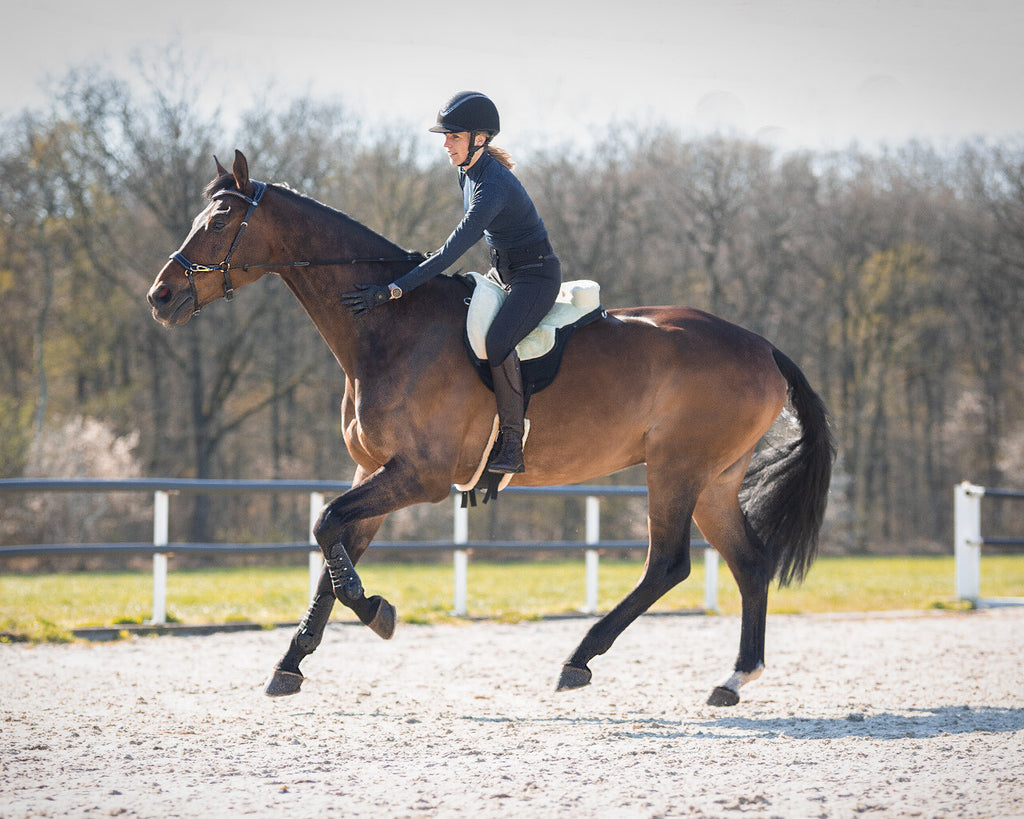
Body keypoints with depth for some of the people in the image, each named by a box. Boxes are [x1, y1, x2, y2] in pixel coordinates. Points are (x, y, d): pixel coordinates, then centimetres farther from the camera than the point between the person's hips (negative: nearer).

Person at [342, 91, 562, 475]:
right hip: (503, 271, 11)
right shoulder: (468, 172, 2)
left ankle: (513, 447, -24)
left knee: (496, 343, -32)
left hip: (537, 276, -11)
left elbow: (450, 253, -33)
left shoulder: (493, 187, -28)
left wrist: (392, 291, -35)